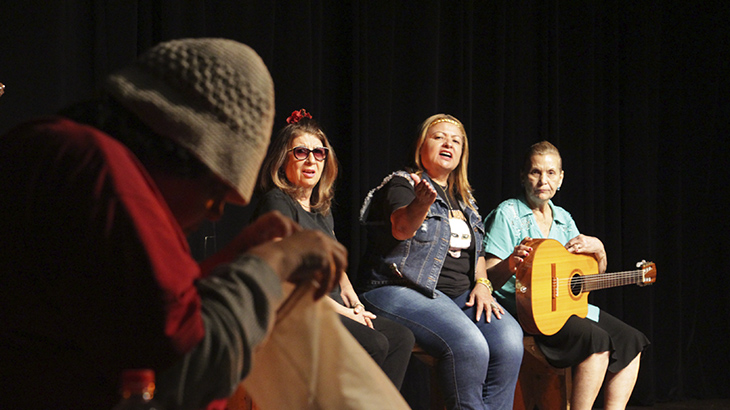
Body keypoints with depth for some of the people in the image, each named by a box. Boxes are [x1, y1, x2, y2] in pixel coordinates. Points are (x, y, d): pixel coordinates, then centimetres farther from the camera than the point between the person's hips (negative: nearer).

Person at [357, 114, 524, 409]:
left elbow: (475, 250, 28)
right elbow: (401, 229, -20)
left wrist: (481, 283, 6)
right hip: (402, 290, -7)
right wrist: (422, 203, -42)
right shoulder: (402, 185, 1)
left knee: (509, 339, -23)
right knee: (468, 346, -33)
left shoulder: (462, 198, 23)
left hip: (460, 294, 7)